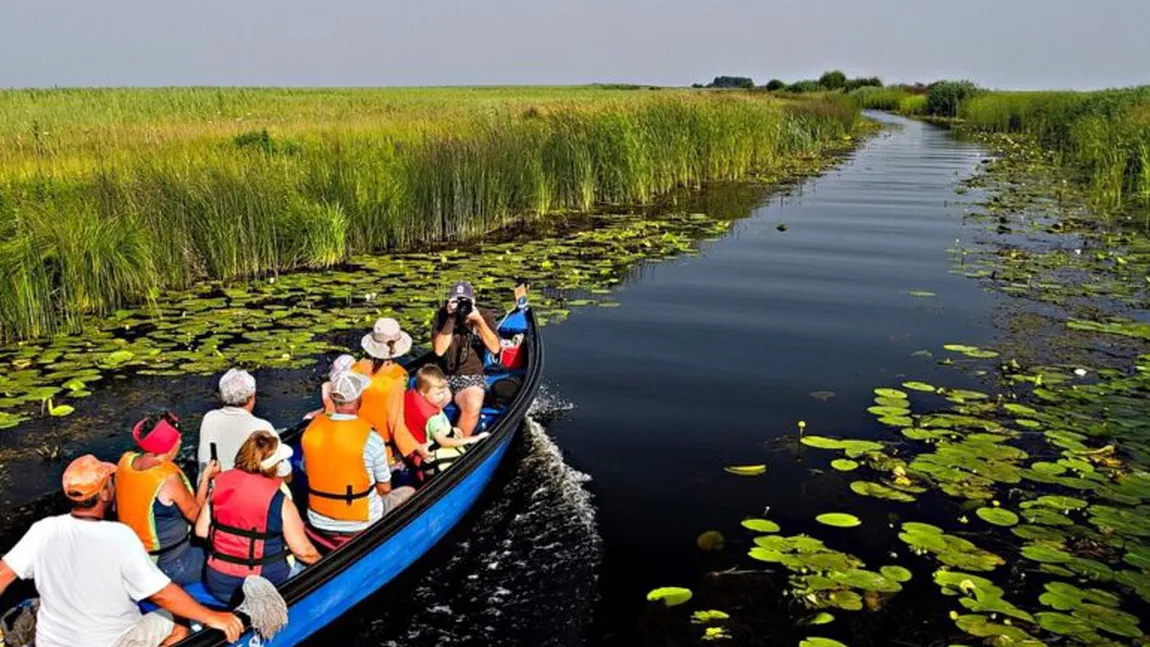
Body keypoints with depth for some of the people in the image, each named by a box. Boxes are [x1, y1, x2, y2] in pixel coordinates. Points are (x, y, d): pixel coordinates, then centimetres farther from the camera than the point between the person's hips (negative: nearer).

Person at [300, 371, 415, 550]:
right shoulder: (371, 438, -21)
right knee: (408, 492, 20)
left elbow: (307, 473, 6)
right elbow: (385, 488, -9)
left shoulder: (311, 430, -9)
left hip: (318, 523, 5)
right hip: (359, 525, -5)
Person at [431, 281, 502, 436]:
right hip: (444, 376, 2)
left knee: (472, 407, -33)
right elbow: (439, 350, -11)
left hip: (472, 377, -1)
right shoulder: (441, 316, 0)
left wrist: (478, 320, -21)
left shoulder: (485, 316, -1)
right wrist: (451, 320, -17)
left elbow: (495, 348, -14)